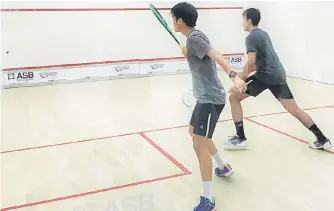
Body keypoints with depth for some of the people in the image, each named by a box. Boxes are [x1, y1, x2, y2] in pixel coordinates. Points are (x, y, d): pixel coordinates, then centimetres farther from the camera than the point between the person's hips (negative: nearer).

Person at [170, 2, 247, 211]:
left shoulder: (194, 38, -16)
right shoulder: (194, 37, 12)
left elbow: (217, 56, -30)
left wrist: (234, 76, -43)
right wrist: (189, 54, 31)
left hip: (211, 98, -11)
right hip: (205, 97, 11)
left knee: (199, 144, -14)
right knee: (195, 132, 27)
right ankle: (223, 167, 42)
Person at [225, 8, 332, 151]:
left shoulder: (251, 37, -6)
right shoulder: (263, 34, 21)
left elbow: (251, 62, -18)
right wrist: (244, 76, 25)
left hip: (265, 75, -9)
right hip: (278, 74, 9)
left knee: (234, 96, 2)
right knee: (294, 109, 11)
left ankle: (240, 138, 1)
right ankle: (322, 140, 11)